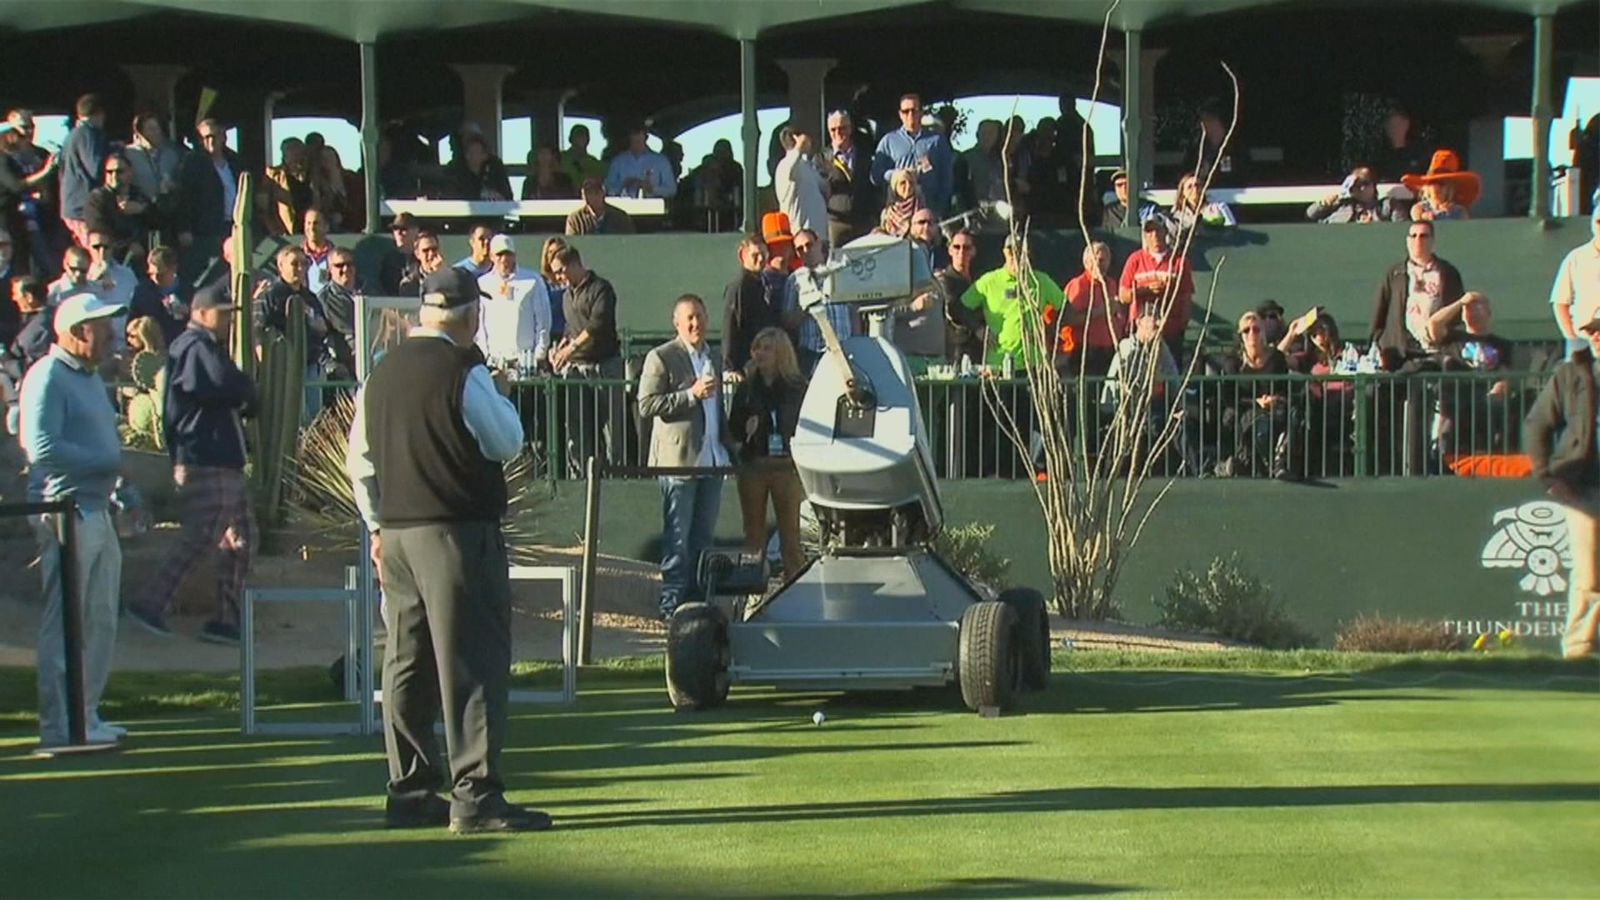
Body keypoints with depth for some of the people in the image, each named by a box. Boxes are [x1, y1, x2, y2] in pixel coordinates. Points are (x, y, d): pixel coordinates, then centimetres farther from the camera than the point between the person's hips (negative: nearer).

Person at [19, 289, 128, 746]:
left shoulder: (91, 377, 19)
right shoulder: (48, 377, -11)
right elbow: (41, 447, -20)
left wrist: (116, 462, 4)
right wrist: (107, 460, -16)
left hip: (97, 510, 10)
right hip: (65, 510, -10)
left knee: (100, 621, 12)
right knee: (64, 623, -5)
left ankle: (86, 715, 20)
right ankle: (59, 725, -1)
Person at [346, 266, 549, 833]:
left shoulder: (383, 374, 11)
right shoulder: (464, 373, -13)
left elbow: (360, 460, 15)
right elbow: (507, 443, -8)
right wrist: (502, 398, 8)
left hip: (396, 532, 8)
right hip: (457, 532, -8)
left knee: (407, 662, 12)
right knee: (473, 663, -5)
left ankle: (410, 792, 16)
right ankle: (476, 797, -8)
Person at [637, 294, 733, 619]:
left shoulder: (712, 358, 18)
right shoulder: (660, 358, -6)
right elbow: (646, 405, -14)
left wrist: (727, 443, 20)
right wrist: (691, 394, -20)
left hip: (712, 458, 7)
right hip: (678, 459, -7)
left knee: (704, 534, 10)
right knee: (678, 536, -4)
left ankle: (697, 596, 16)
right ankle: (673, 602, 0)